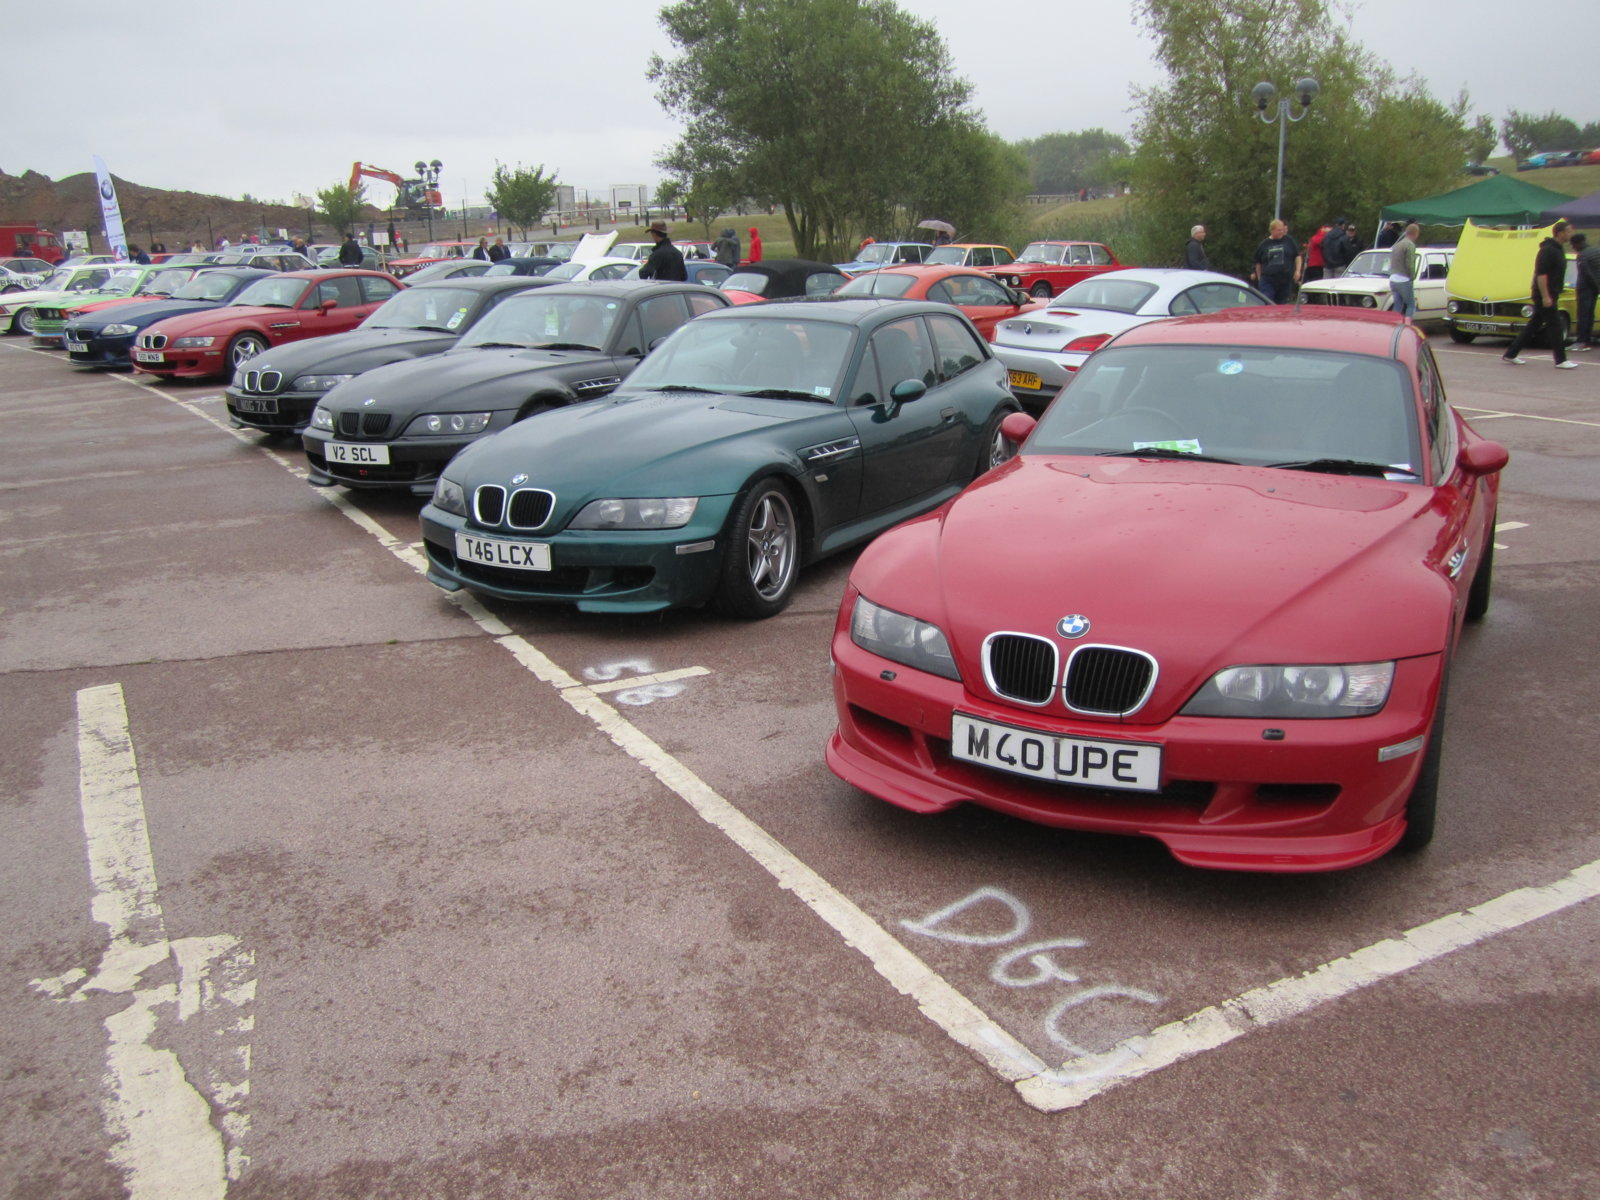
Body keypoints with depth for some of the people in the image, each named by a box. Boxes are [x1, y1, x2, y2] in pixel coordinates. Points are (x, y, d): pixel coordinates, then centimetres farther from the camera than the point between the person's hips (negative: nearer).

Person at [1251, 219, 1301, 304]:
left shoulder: (1289, 241, 7)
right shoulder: (1264, 244, 6)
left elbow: (1297, 256, 11)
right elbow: (1258, 263, 14)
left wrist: (1297, 271, -1)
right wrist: (1259, 278, 13)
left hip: (1286, 281, 1)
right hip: (1268, 281, -1)